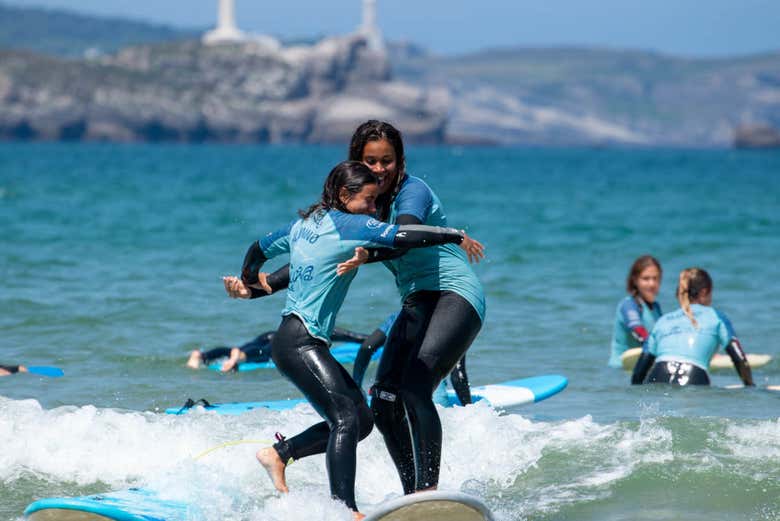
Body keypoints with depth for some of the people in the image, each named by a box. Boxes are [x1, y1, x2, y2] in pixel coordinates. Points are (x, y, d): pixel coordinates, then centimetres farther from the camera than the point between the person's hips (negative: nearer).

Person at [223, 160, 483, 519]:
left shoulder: (303, 224, 16)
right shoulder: (348, 224, -10)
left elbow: (258, 250, 27)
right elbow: (405, 236, -16)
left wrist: (247, 287, 42)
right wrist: (457, 237, -5)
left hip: (298, 341, 10)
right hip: (299, 343, -10)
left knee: (361, 421, 8)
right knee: (346, 419, -20)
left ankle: (279, 453, 15)